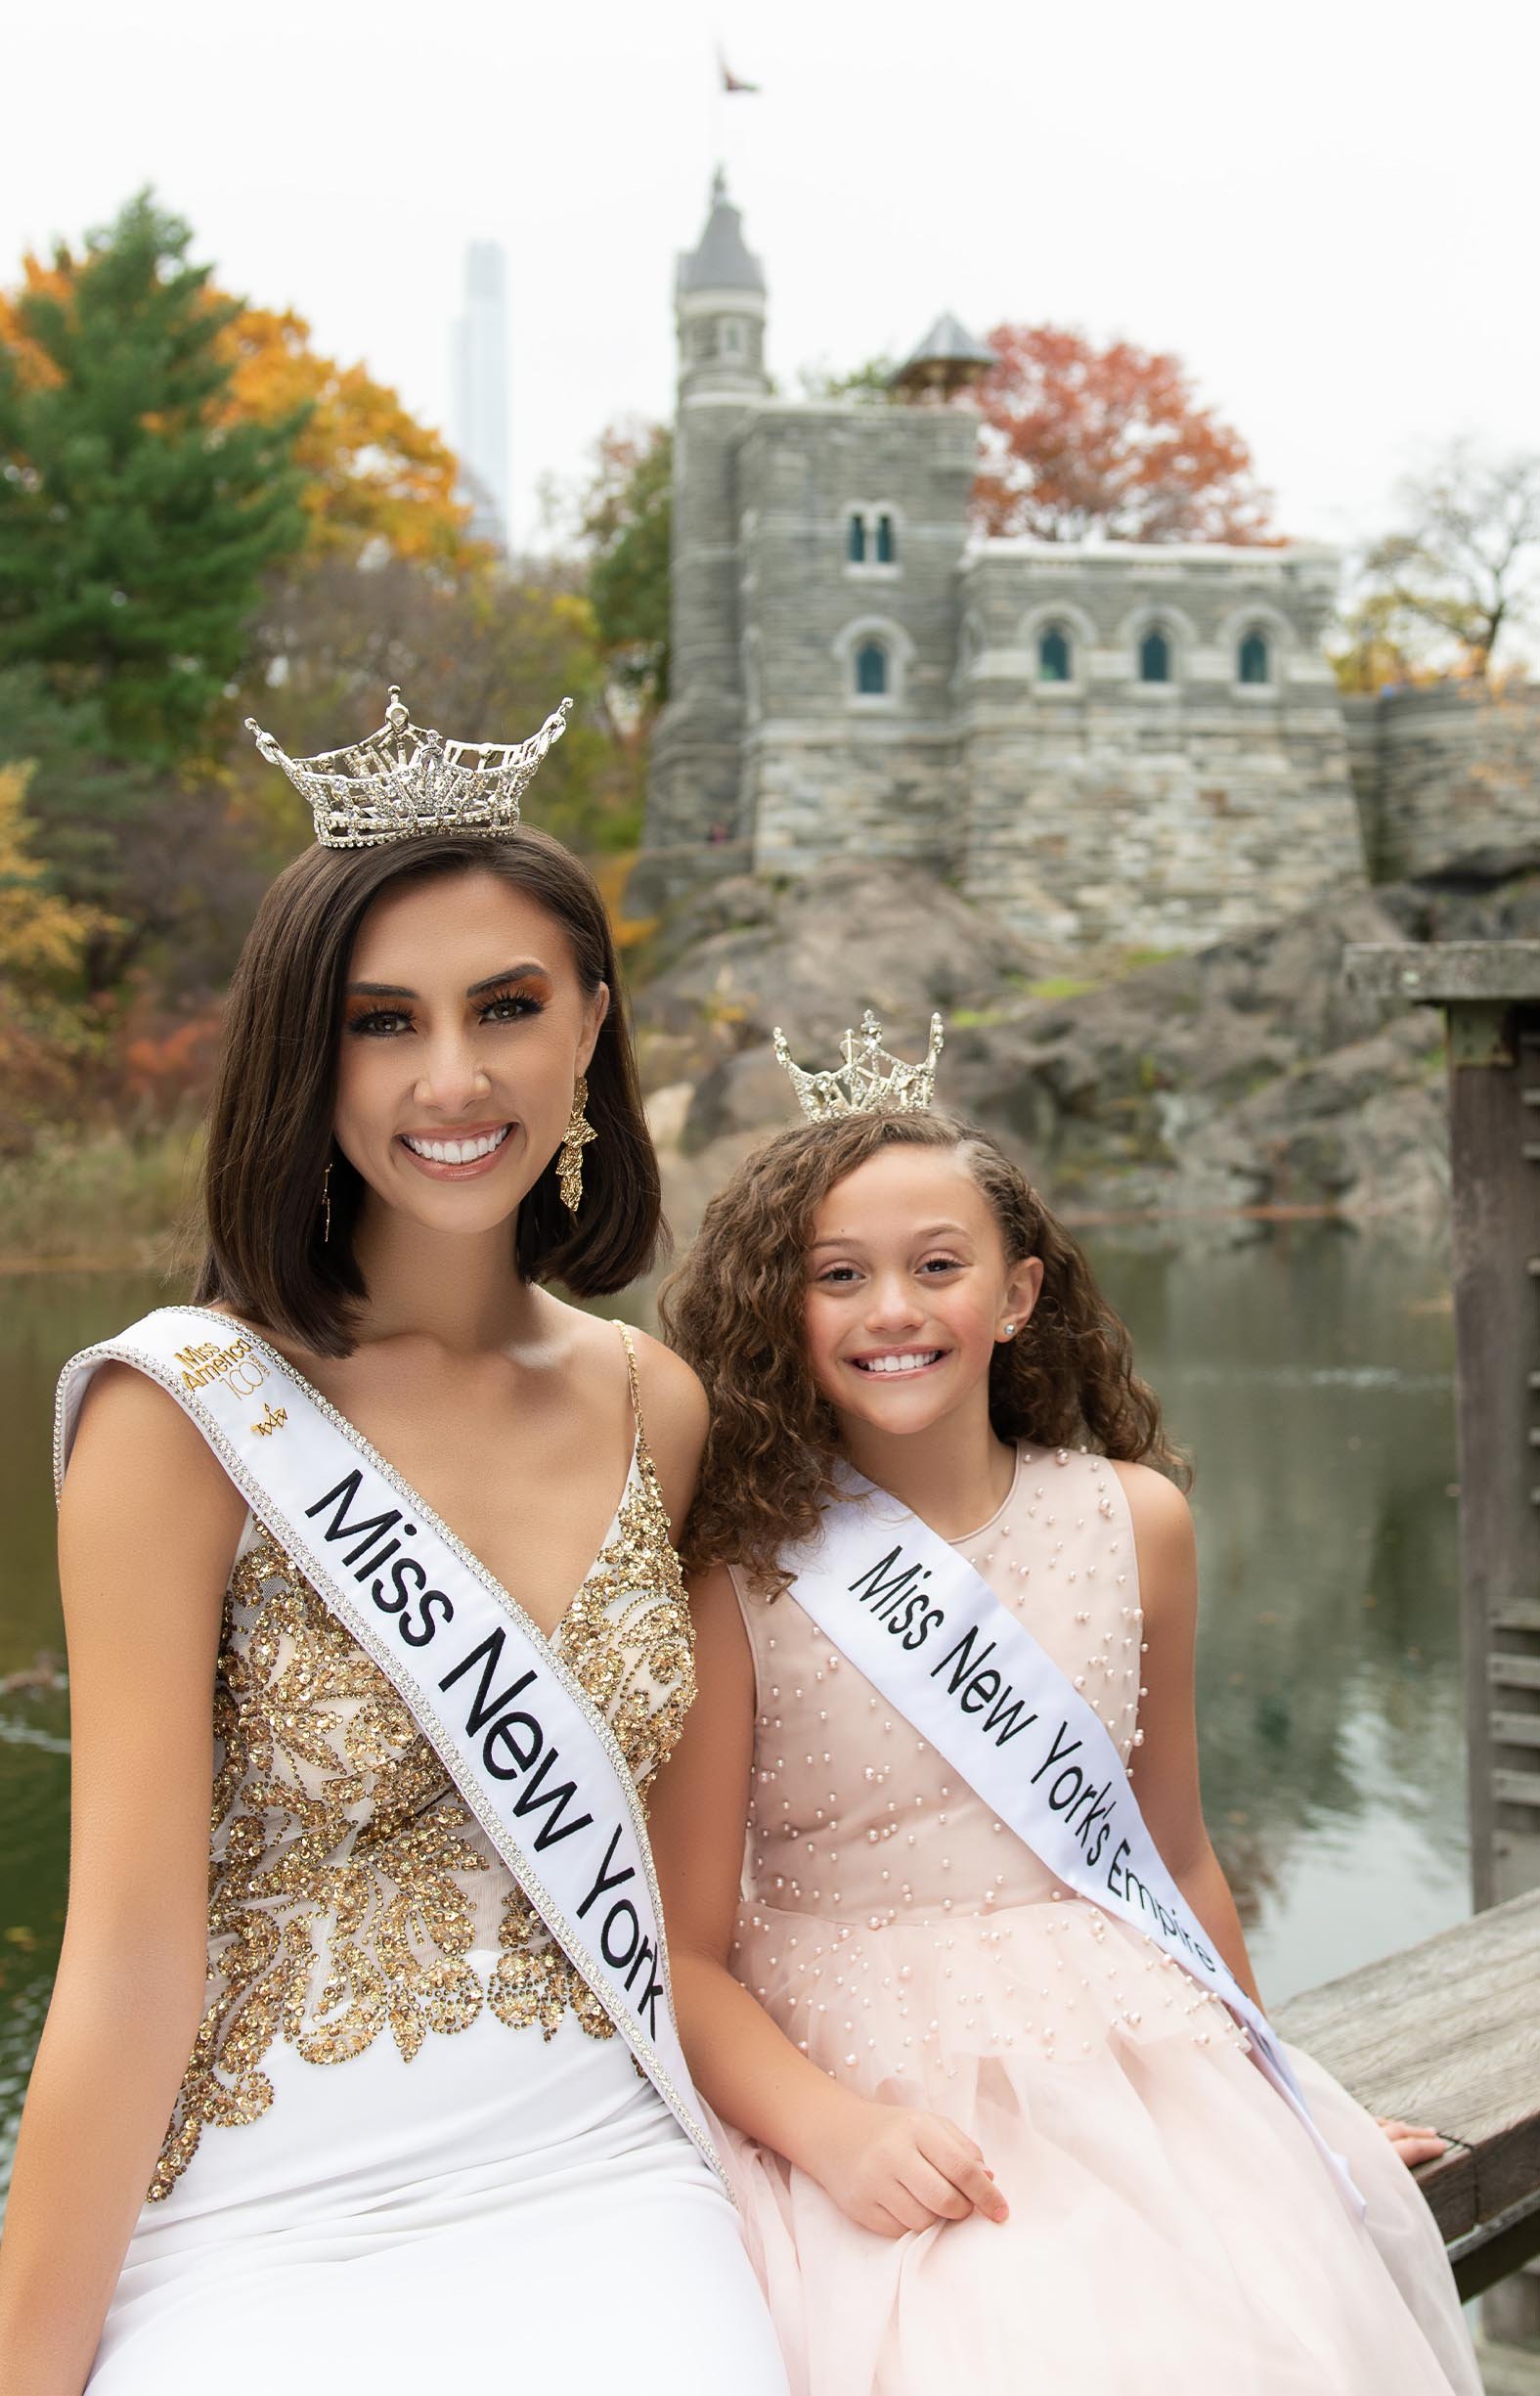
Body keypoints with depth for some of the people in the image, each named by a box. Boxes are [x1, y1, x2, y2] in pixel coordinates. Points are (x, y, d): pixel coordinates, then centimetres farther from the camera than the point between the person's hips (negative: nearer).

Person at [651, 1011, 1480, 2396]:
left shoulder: (1134, 1519, 6)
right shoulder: (741, 1569, -5)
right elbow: (686, 1948, -5)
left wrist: (1280, 2103, 23)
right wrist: (829, 2128, -20)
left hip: (1137, 2069, 3)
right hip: (848, 2089, -3)